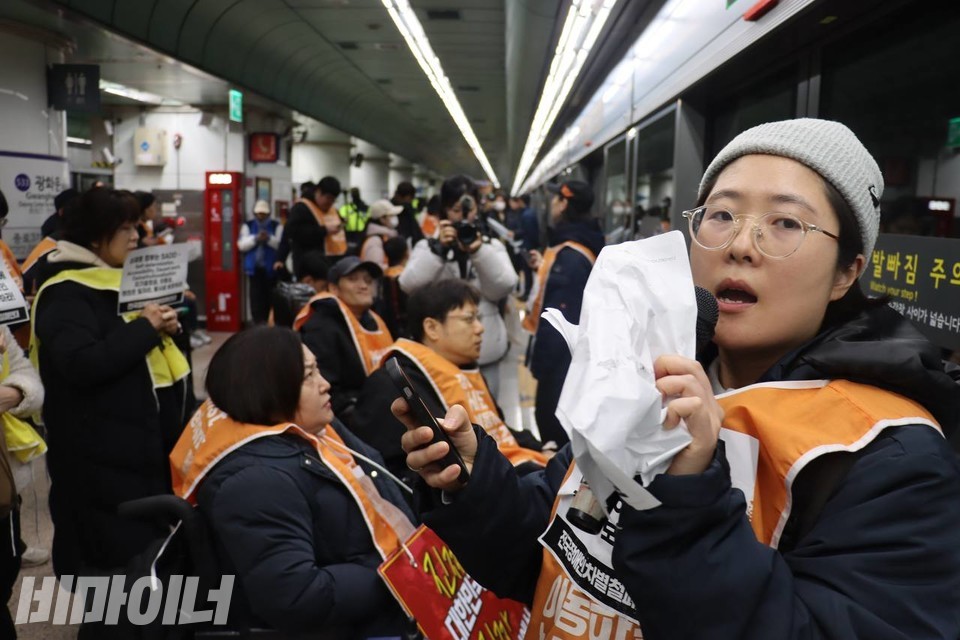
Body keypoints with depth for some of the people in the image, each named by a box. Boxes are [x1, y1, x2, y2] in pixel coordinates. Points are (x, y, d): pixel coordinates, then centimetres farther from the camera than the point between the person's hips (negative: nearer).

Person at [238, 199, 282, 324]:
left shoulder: (277, 226, 4)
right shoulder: (248, 226, 8)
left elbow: (281, 244, -8)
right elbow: (242, 245, -3)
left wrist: (269, 239, -24)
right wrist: (255, 239, -17)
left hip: (271, 268, -1)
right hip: (254, 267, 1)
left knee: (271, 295, 4)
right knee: (256, 295, -1)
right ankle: (259, 321, 2)